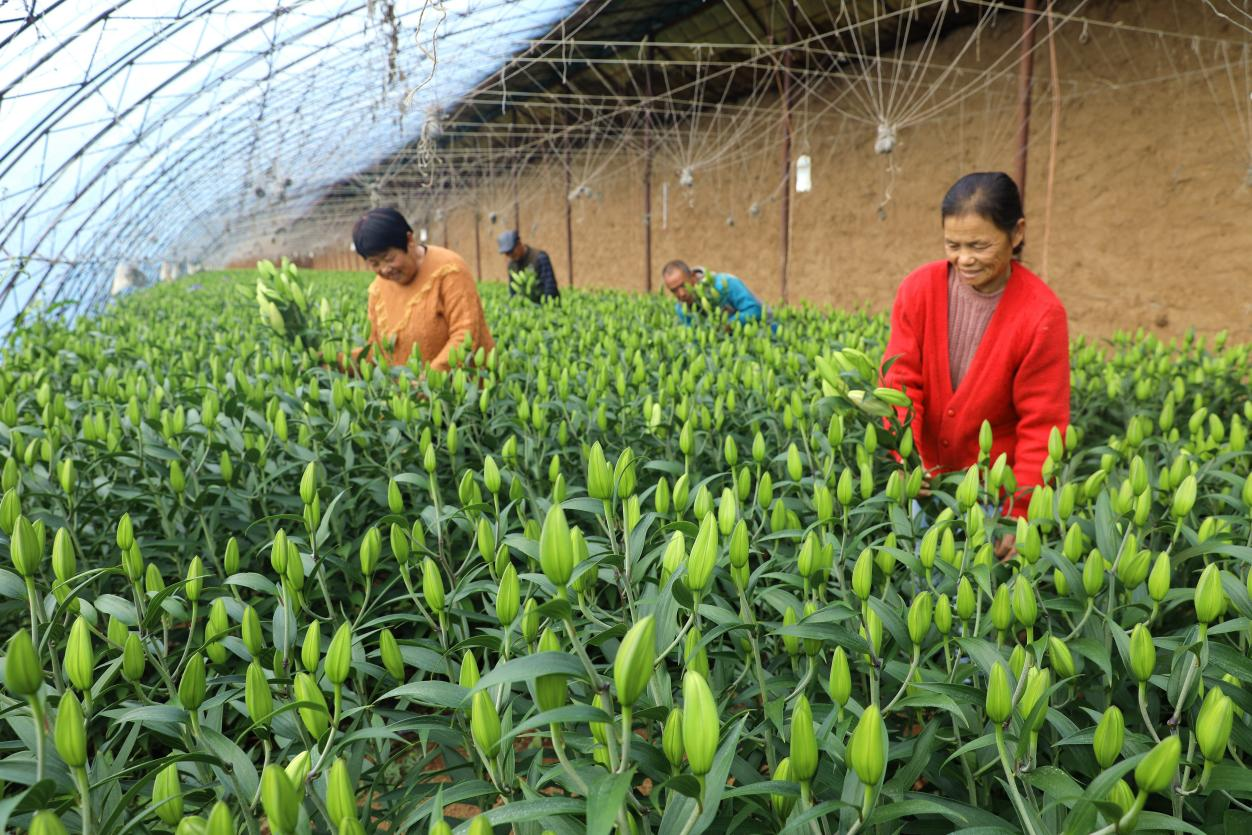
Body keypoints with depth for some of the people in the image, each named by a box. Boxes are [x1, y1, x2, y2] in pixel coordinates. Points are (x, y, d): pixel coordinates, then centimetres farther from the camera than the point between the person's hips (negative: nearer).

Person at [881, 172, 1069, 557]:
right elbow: (900, 380, -11)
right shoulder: (919, 289, -10)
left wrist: (1021, 514, -21)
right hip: (927, 479, 2)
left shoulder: (1042, 314, -17)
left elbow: (1042, 423, -14)